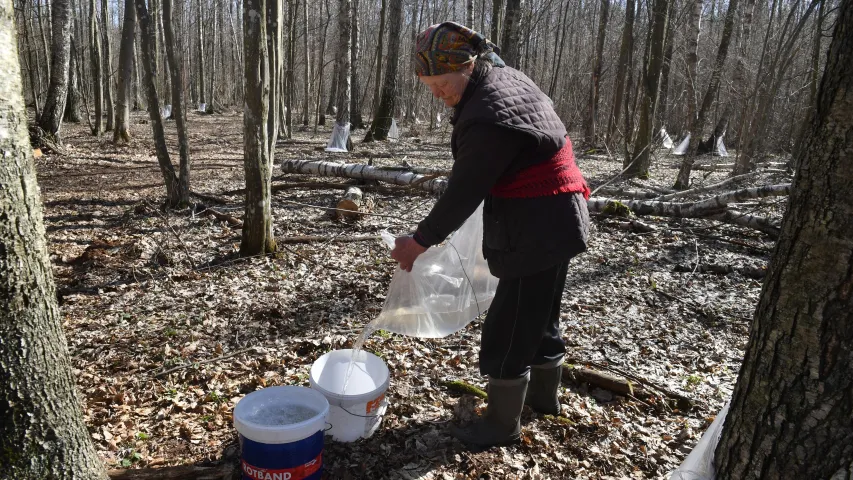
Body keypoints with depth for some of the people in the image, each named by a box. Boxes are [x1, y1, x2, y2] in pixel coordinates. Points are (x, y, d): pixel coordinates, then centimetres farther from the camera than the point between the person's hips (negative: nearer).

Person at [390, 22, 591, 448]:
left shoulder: (486, 117, -25)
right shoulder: (505, 77, 7)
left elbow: (463, 193, -21)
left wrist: (419, 242, -11)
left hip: (537, 230, -11)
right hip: (556, 221, 11)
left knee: (508, 329, 1)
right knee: (540, 316, 24)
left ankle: (502, 425, 18)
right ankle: (544, 395, 43)